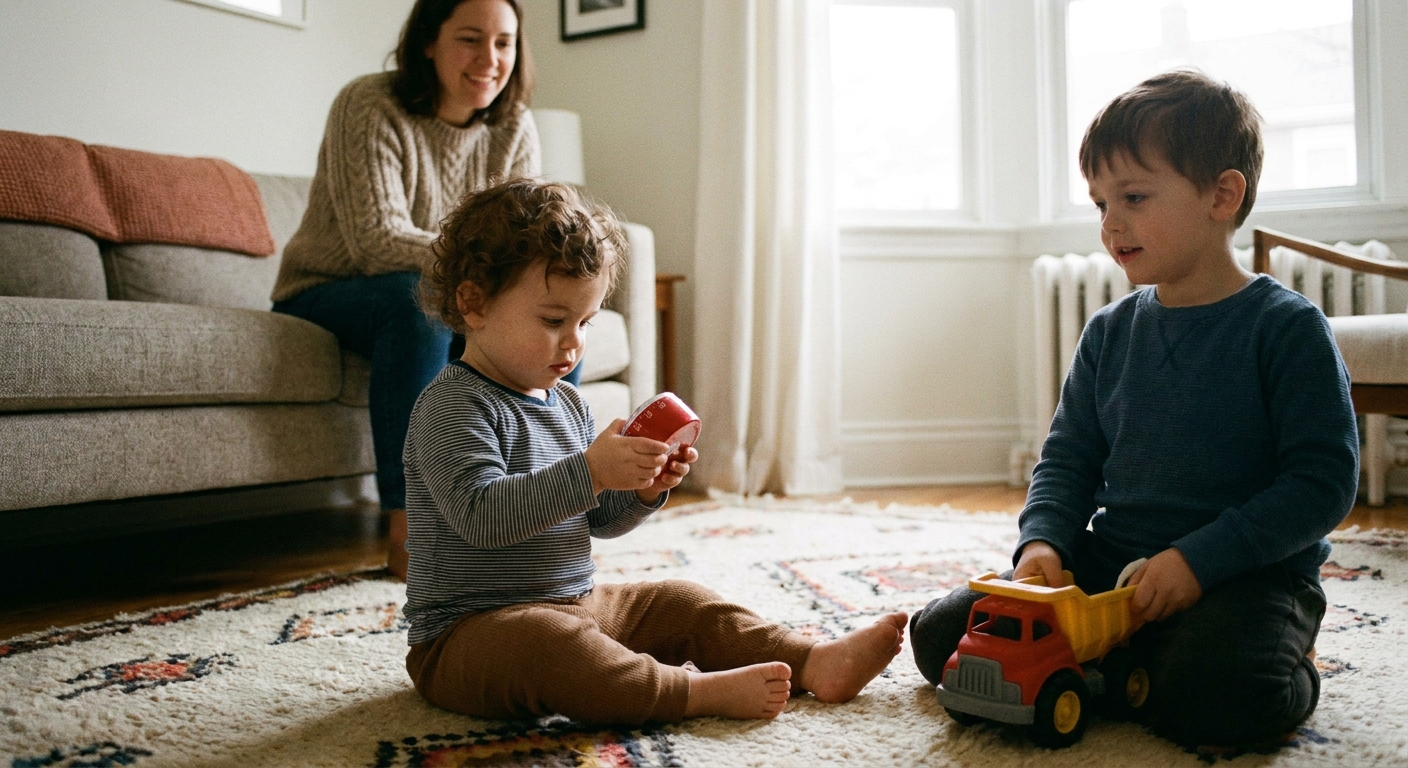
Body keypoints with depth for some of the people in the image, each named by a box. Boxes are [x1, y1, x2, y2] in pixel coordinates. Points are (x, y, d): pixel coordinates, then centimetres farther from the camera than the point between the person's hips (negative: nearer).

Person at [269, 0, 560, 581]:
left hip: (445, 300, 6)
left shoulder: (514, 127, -2)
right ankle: (407, 532, -32)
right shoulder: (369, 108, -19)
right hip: (327, 294, -5)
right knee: (419, 298, -37)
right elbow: (379, 241, -29)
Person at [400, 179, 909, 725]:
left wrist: (644, 489, -6)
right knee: (543, 642, -38)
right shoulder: (452, 405, -16)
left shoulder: (567, 403, 10)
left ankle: (816, 664, -1)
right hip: (470, 632, -8)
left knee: (682, 604, 5)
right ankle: (700, 690, -37)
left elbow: (599, 520, 15)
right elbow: (481, 515, -31)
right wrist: (590, 471, -36)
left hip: (576, 606, 9)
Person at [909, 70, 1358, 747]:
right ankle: (1126, 663, 9)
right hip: (1109, 563, 5)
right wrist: (1044, 541, -10)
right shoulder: (1108, 334, 8)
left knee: (1216, 697, -37)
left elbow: (1323, 482, -12)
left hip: (1249, 572, -5)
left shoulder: (1287, 328, -8)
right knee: (941, 635, -7)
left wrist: (1199, 559, -22)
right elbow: (1067, 459, 11)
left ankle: (1288, 664, -1)